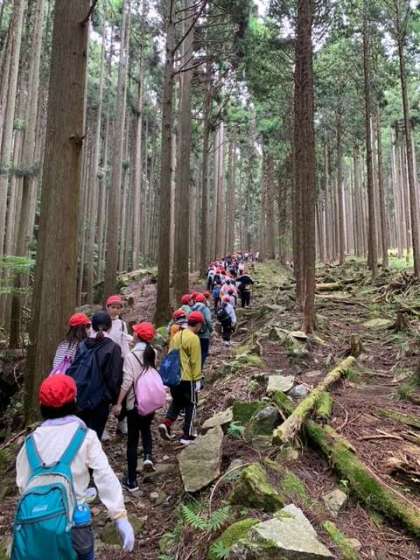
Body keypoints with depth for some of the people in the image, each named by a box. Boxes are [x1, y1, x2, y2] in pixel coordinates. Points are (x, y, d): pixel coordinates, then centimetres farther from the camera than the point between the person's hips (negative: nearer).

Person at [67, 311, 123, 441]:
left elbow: (71, 371, 3)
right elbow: (115, 378, -12)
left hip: (78, 398, 4)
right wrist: (115, 400, -1)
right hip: (98, 400, -4)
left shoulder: (82, 345, 0)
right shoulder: (113, 348, -12)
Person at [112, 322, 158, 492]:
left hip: (135, 403, -4)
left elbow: (127, 381, -17)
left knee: (132, 440, 10)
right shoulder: (154, 353, -1)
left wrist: (118, 403, -11)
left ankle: (131, 481, 18)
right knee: (146, 429, 30)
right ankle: (148, 456, 7)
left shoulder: (131, 356, -15)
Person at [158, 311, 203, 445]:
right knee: (190, 405, 8)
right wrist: (197, 379, -10)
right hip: (187, 378, -7)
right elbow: (195, 361, -16)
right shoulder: (194, 338, -16)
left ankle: (166, 424, 6)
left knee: (177, 402, 23)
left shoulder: (177, 335, 7)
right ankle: (187, 436, 13)